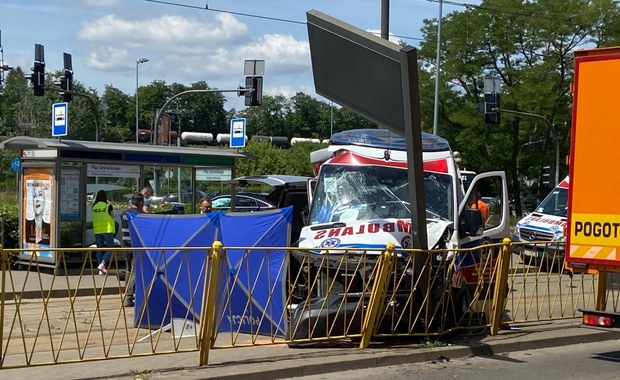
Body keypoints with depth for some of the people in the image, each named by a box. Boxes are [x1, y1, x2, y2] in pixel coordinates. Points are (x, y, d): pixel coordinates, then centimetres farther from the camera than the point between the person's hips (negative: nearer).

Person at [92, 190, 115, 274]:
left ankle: (101, 270, 8)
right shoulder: (108, 206, -6)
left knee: (99, 249, 9)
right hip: (107, 229, -4)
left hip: (97, 230, 4)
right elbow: (112, 217, 3)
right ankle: (102, 264, -16)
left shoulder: (94, 206, 3)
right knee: (110, 248, 2)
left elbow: (94, 217, 14)